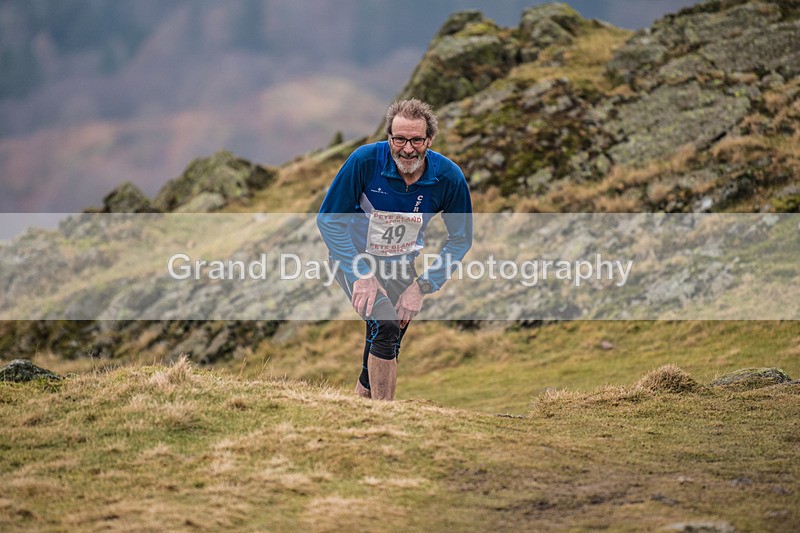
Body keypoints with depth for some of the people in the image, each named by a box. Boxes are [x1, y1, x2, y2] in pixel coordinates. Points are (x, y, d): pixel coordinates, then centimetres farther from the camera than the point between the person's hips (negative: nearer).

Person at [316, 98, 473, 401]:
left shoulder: (449, 178, -20)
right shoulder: (365, 161, -26)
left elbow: (460, 239, -6)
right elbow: (328, 220, -17)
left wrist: (422, 287, -13)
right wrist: (360, 275, -23)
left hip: (401, 264, 4)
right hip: (354, 256, -4)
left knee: (389, 347, 9)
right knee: (384, 324, -25)